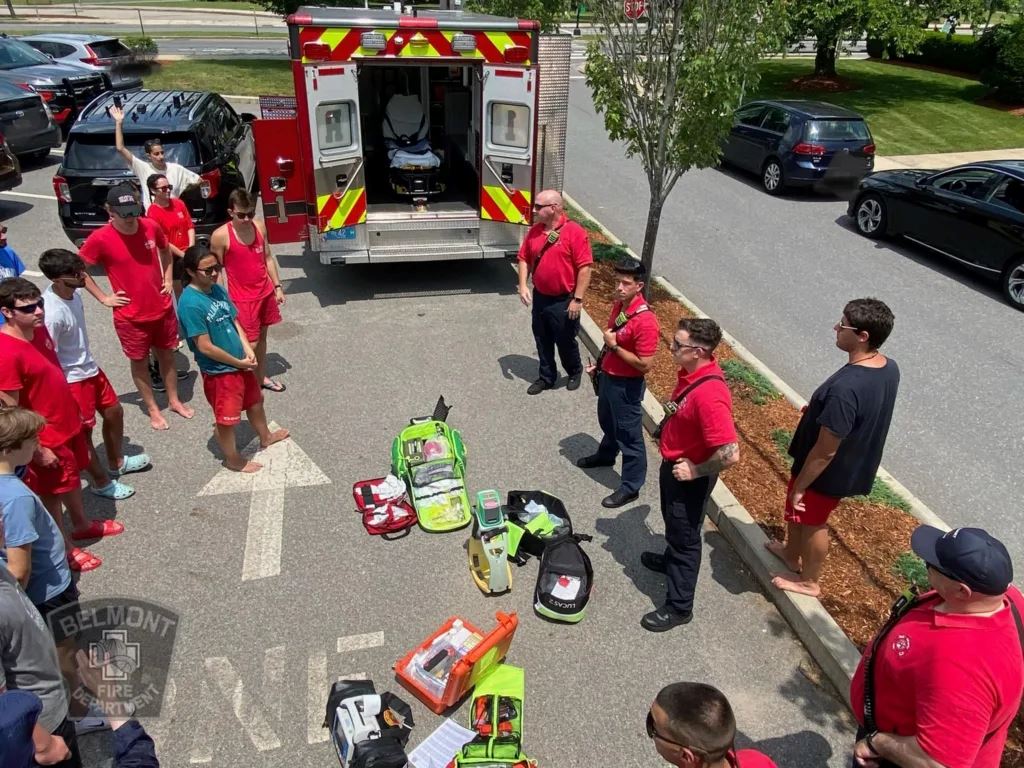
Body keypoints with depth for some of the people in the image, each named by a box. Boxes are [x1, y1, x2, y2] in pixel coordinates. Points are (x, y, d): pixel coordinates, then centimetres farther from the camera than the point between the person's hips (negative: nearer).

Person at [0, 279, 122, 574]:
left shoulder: (39, 329, -5)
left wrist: (74, 410, 18)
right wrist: (37, 449, -18)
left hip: (68, 422, 8)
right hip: (46, 436, -8)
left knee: (74, 476, 27)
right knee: (52, 492, 12)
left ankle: (82, 523, 50)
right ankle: (65, 548, 32)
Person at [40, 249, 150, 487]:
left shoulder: (71, 292, -6)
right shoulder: (52, 314, -32)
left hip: (90, 368, 9)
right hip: (72, 379, -9)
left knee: (114, 411, 23)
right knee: (84, 431, 10)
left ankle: (117, 462, 46)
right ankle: (102, 482, 30)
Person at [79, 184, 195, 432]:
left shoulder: (151, 227, -6)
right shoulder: (100, 239, -17)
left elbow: (165, 251, 15)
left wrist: (168, 278, 5)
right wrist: (103, 297, -8)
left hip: (162, 309, 3)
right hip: (130, 316, -3)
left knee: (167, 355, 17)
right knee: (139, 362, 12)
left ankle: (174, 401, 35)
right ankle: (153, 409, 27)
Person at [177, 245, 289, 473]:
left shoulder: (217, 289, 0)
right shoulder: (190, 303, -25)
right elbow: (205, 347, -24)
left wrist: (247, 349, -6)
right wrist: (238, 362, -15)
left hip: (241, 363, 8)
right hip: (218, 371, -8)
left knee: (255, 401, 27)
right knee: (226, 418, 10)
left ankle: (266, 437, 51)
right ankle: (233, 459, 31)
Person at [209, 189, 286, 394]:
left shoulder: (259, 226, -1)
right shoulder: (220, 236, -16)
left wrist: (277, 286, 10)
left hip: (265, 293, 6)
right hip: (242, 298, -6)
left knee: (261, 337, 18)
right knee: (249, 344, -5)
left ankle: (261, 377, 33)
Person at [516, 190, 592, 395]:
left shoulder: (575, 232, -17)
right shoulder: (534, 231, 1)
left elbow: (585, 268, -18)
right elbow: (524, 258, 11)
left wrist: (578, 299, -19)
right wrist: (523, 285, -2)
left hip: (564, 301, -5)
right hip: (540, 297, 5)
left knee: (565, 341, 10)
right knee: (542, 341, 15)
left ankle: (575, 372, 36)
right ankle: (546, 377, 33)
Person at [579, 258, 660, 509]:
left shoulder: (645, 321, -30)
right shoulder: (619, 305, -3)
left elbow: (644, 364, -28)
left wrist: (614, 347, -25)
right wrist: (600, 363, 11)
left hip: (626, 385, -9)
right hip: (607, 376, 9)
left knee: (629, 434, 6)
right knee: (607, 422, 30)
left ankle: (631, 486, 21)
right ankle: (606, 455, 56)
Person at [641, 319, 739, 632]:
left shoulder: (709, 395, -36)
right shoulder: (692, 371, -7)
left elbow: (730, 454, -36)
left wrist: (697, 471, -23)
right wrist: (668, 428, 10)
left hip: (689, 476, -9)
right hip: (673, 464, 9)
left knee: (685, 537, 8)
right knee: (673, 524, 31)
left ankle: (679, 607, 25)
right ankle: (671, 560, 57)